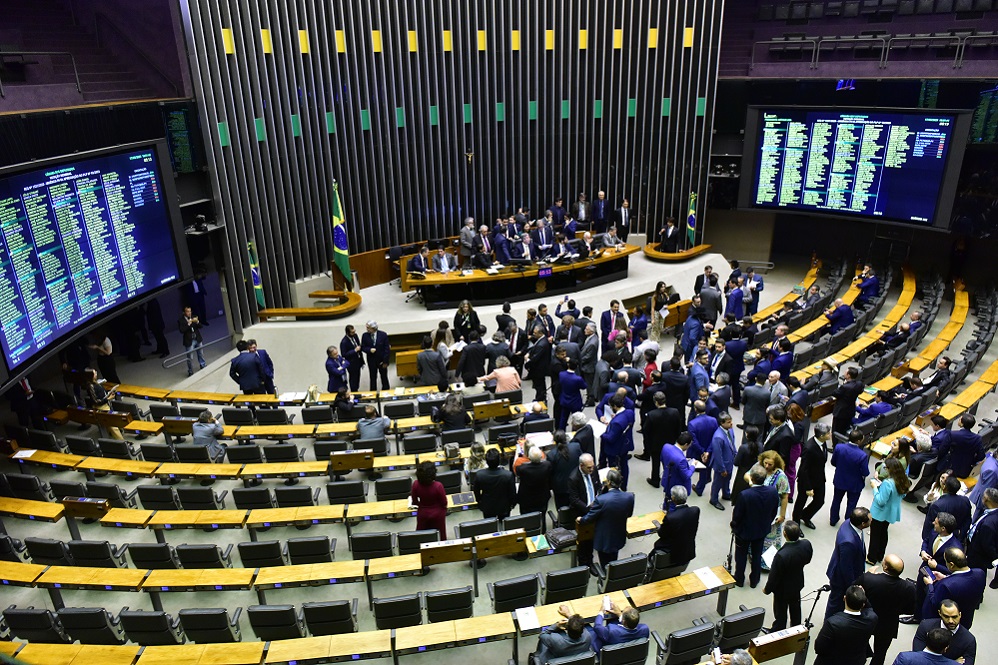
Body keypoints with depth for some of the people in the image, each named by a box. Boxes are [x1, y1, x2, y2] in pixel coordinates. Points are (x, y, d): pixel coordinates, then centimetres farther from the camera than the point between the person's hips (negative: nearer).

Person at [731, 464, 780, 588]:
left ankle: (739, 579, 38)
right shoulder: (773, 492, -21)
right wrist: (767, 524, 13)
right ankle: (754, 580, 41)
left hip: (744, 531, -4)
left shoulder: (744, 495, -35)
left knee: (741, 556, 19)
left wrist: (734, 526, 0)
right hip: (762, 530, 4)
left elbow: (737, 515, -21)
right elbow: (774, 512, -4)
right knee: (757, 555, 24)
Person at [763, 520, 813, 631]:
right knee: (795, 608, 32)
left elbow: (774, 577, -27)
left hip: (783, 589, -6)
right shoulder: (806, 544, -26)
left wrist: (767, 589, -8)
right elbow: (807, 560, -2)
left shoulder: (781, 555, -43)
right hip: (798, 584, 6)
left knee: (780, 614, 19)